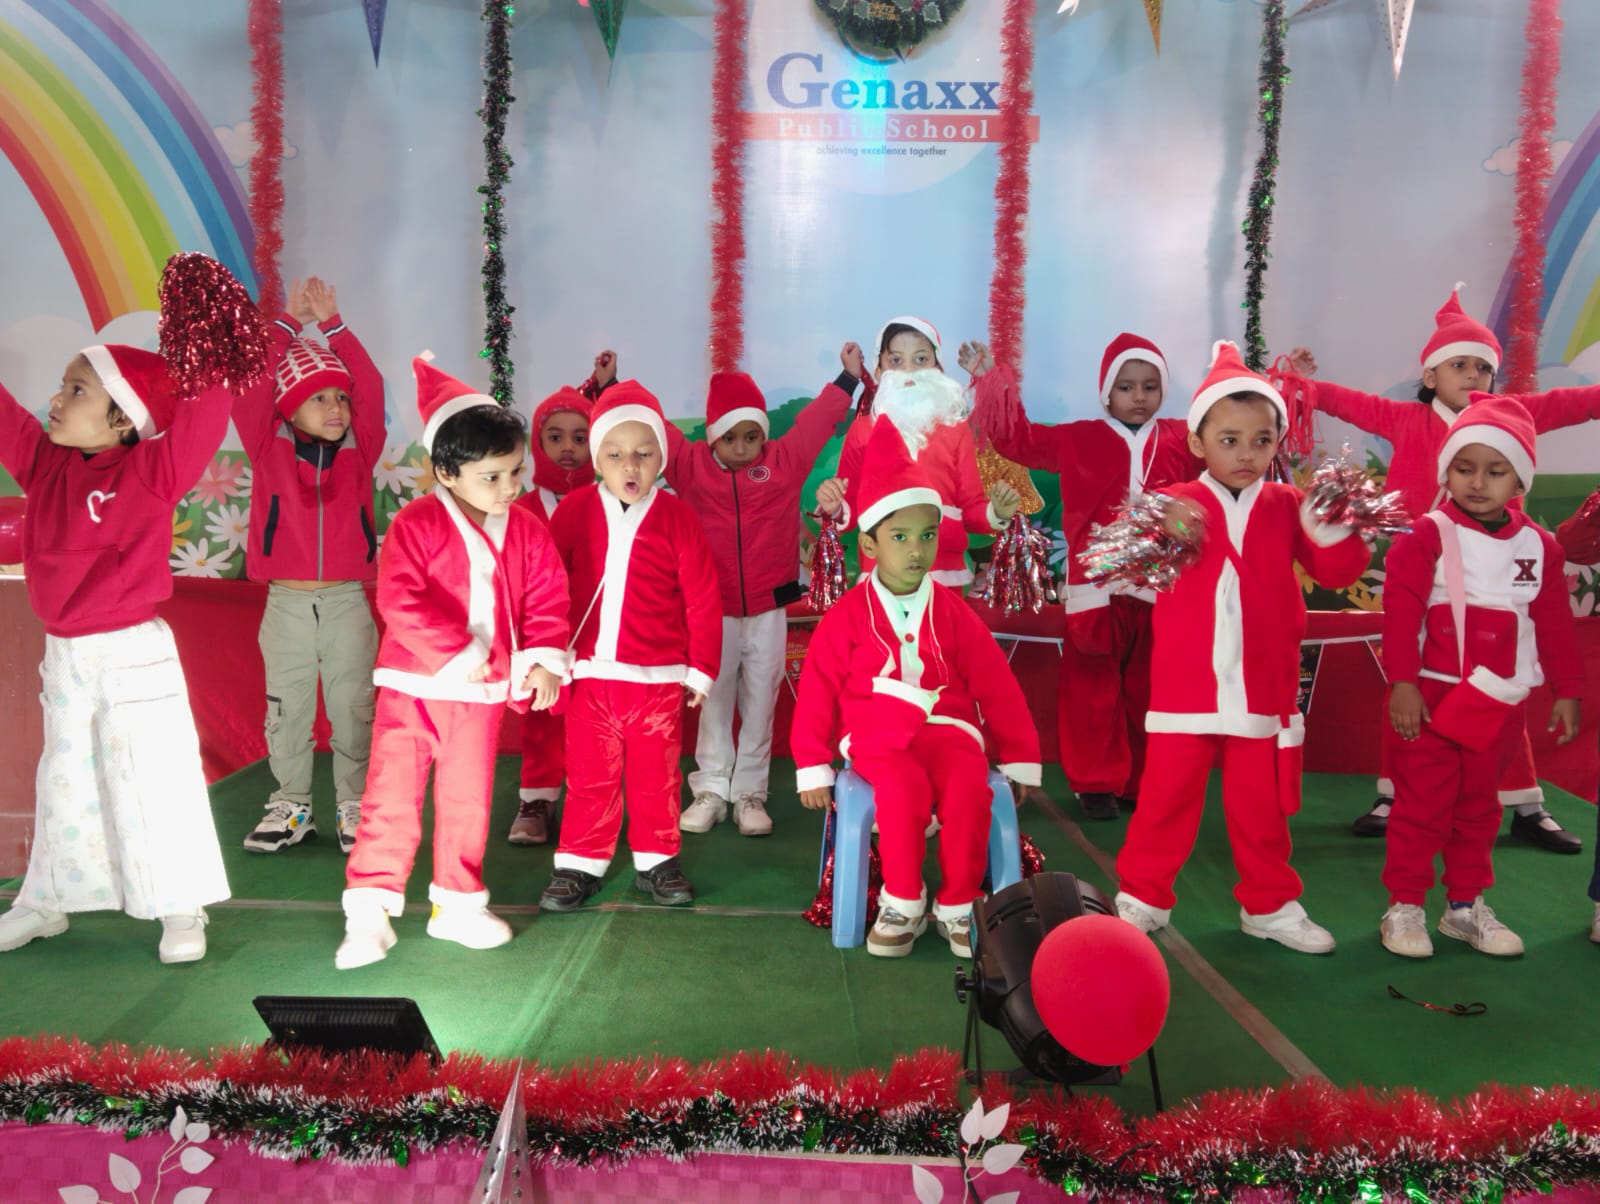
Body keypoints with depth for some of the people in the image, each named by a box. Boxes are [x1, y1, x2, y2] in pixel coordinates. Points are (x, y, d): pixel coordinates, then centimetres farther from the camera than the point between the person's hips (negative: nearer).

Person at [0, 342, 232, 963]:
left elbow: (204, 404, -23)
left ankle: (181, 910, 16)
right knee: (64, 783, 19)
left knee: (152, 783, 2)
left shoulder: (153, 470, -13)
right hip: (63, 655, 6)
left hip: (133, 654, -6)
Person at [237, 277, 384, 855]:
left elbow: (371, 388, -4)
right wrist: (288, 322, -6)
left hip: (348, 600, 0)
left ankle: (354, 806, 15)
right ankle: (291, 806, 21)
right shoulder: (269, 448, 2)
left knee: (353, 708, 5)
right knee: (287, 709, 10)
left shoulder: (360, 450, 4)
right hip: (287, 602, 0)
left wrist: (332, 323, -5)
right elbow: (251, 386, -8)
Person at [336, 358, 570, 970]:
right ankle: (370, 910, 14)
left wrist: (544, 659, -13)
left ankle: (457, 903, 29)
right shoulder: (415, 524, -13)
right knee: (392, 799, 2)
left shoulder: (527, 531, 1)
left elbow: (547, 600, 2)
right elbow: (400, 601, -21)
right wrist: (460, 654, -22)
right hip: (412, 686, -3)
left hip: (483, 694, 4)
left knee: (467, 800, 14)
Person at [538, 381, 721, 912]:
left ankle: (656, 861, 25)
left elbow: (702, 599, -2)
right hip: (590, 672, 1)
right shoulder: (575, 510, -1)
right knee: (590, 774, 9)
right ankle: (580, 864, 21)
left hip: (659, 678, -1)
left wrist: (701, 668, 0)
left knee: (656, 775, 10)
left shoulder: (676, 515, -5)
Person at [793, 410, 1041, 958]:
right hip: (877, 735, -1)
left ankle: (957, 907, -11)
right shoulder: (848, 615, 1)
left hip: (946, 728, 2)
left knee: (969, 789, -30)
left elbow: (996, 685, 9)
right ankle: (903, 905, -13)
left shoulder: (953, 612, 5)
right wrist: (812, 768, 1)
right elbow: (817, 692, 3)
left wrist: (1020, 760, 9)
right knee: (903, 787, -34)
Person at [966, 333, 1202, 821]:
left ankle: (1145, 782, 23)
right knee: (1092, 688, 2)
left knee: (1151, 689, 9)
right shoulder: (1079, 440, 5)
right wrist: (991, 381, -3)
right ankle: (1096, 783, 13)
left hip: (1159, 588, 2)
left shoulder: (1184, 441, 9)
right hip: (1096, 587, -1)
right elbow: (1019, 438, 3)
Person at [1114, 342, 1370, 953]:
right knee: (1167, 794, 6)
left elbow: (1339, 570, -2)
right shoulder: (1175, 503, -2)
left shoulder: (1287, 506, 4)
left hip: (1264, 689, 2)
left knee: (1262, 803, 12)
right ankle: (1142, 897, 20)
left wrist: (1331, 520, -18)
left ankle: (1269, 906, 28)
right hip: (1186, 688, -2)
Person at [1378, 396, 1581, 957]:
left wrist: (1567, 691, 10)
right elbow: (1400, 613, -14)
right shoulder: (1428, 535, -10)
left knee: (1478, 808, 16)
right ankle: (1404, 906, 14)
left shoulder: (1539, 546, 5)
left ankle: (1466, 905, 28)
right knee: (1421, 807, 2)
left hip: (1500, 705, 5)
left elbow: (1556, 624, 10)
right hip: (1431, 696, -4)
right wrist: (1402, 684, -18)